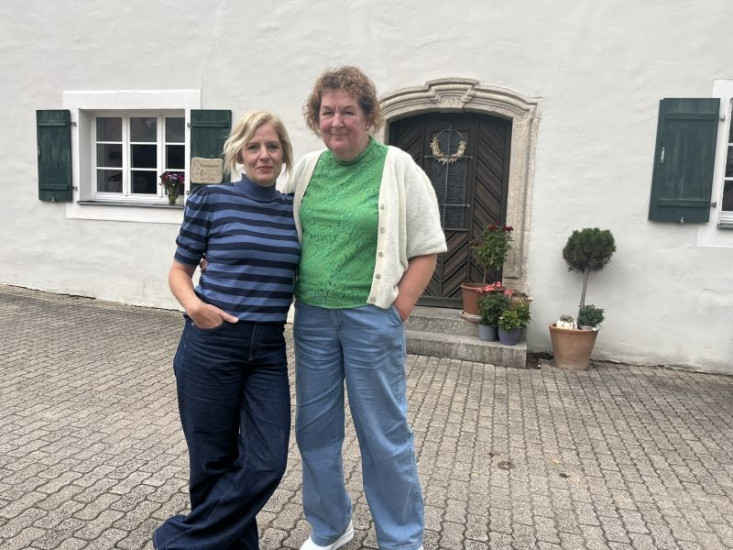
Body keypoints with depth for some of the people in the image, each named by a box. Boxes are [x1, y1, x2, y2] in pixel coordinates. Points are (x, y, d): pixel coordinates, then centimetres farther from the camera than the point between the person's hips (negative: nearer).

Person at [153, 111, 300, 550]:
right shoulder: (211, 200, -3)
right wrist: (193, 305, -15)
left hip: (269, 351, 3)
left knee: (266, 464, 0)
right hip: (211, 345, -3)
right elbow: (180, 270, 3)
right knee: (214, 462, 10)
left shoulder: (295, 210, 6)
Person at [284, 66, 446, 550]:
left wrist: (397, 311, -11)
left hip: (371, 319, -5)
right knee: (315, 428, 15)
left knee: (385, 436, 6)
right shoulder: (307, 168, 8)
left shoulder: (399, 169, -5)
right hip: (312, 316, 5)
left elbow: (426, 251, -5)